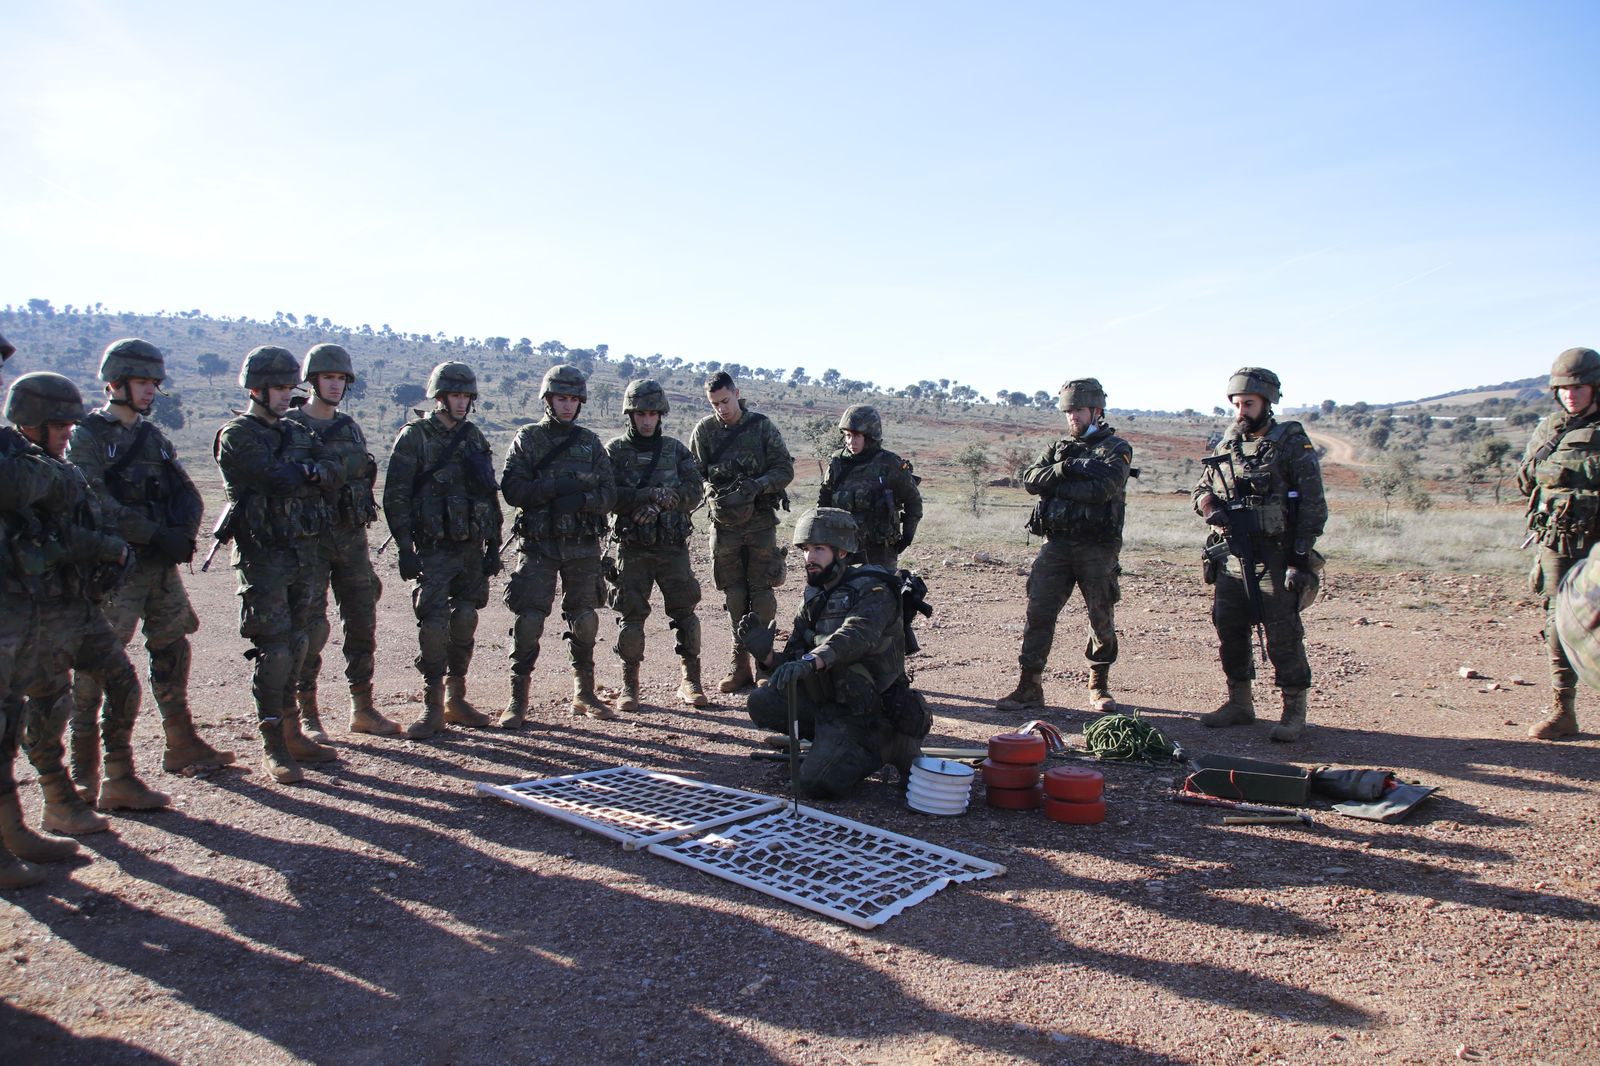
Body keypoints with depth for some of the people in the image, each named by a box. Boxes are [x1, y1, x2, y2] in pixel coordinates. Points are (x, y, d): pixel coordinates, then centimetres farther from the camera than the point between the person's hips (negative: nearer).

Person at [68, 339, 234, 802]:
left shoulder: (154, 437, 15)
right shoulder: (86, 437, -5)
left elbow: (189, 496, 10)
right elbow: (98, 504, -16)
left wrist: (184, 534, -9)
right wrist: (156, 535, -20)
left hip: (162, 563, 7)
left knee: (172, 651, 11)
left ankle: (182, 746, 22)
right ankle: (84, 765, 3)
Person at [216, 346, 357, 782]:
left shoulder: (297, 432, 16)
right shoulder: (236, 436, -6)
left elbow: (346, 467, 2)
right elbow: (279, 480, -20)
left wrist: (319, 471, -17)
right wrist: (311, 476, -4)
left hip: (303, 550, 7)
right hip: (262, 555, -7)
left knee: (297, 646, 12)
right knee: (274, 651, -7)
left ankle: (292, 734, 22)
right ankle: (272, 747, 0)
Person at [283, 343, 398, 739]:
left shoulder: (351, 428, 14)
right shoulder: (289, 425, -3)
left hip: (352, 536, 6)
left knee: (363, 624, 8)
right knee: (310, 627, -3)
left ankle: (363, 709, 18)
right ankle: (307, 715, 8)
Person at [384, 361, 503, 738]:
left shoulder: (475, 438, 13)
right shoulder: (414, 437, -3)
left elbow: (490, 495, 15)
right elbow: (395, 497, -7)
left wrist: (493, 545, 10)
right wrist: (405, 548, -13)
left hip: (471, 549, 5)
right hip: (433, 549, -5)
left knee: (465, 623, 7)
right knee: (434, 625, -9)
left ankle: (456, 700, 19)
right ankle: (432, 707, 0)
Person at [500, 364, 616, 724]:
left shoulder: (590, 443, 11)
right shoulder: (527, 439, 4)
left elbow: (609, 495, 3)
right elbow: (512, 488, -8)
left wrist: (582, 498, -17)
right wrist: (556, 485, -19)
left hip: (583, 547, 3)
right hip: (538, 545, -3)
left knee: (585, 621, 7)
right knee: (529, 620, -8)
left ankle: (584, 694, 20)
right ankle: (518, 698, 2)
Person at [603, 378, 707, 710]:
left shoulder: (676, 450, 10)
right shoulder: (615, 450, 3)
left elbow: (694, 492, -1)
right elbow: (608, 495, -10)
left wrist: (659, 502, -18)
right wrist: (653, 494, -20)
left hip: (672, 547, 2)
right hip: (632, 548, -1)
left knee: (684, 610, 0)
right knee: (631, 615, 1)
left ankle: (690, 680, 10)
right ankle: (629, 684, 12)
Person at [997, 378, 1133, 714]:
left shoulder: (1116, 448, 1)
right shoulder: (1059, 448, 17)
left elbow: (1102, 489, -16)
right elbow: (1031, 479, 1)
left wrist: (1057, 484, -9)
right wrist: (1066, 469, -14)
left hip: (1097, 547, -3)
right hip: (1056, 543, 4)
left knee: (1102, 619, 4)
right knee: (1038, 612, -2)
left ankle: (1099, 687, 20)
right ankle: (1029, 686, 3)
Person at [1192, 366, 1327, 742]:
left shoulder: (1293, 444, -5)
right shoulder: (1227, 444, 12)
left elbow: (1314, 507, -8)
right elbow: (1202, 491, 20)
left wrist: (1300, 559, -14)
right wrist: (1212, 509, -5)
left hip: (1275, 559, -6)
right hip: (1231, 556, 6)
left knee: (1283, 636, -3)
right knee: (1229, 631, 10)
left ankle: (1294, 710, 10)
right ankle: (1239, 702, 25)